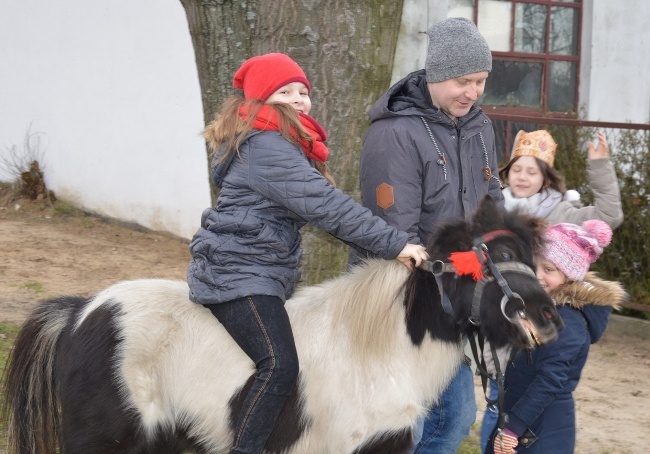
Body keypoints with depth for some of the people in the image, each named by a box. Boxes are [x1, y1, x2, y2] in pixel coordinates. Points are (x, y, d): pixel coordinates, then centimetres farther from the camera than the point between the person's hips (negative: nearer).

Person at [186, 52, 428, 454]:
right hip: (239, 272, -11)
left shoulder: (284, 143, 17)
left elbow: (312, 205, 16)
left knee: (276, 365, 12)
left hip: (262, 272, 11)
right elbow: (324, 205, -24)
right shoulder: (265, 147, -17)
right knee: (280, 366, -23)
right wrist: (394, 244, -25)